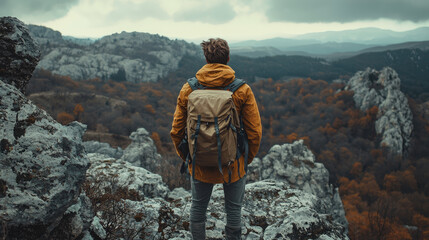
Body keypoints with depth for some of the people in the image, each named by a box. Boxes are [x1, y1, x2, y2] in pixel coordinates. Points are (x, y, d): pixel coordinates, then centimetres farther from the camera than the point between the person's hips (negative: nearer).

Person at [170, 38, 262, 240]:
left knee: (198, 208, 21)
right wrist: (247, 159, 8)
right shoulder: (242, 90, -12)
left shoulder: (188, 89, -7)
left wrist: (186, 156, 13)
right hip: (233, 163, -1)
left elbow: (176, 131, -3)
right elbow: (255, 132, -9)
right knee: (233, 211, 17)